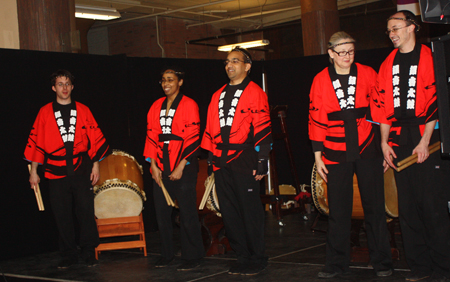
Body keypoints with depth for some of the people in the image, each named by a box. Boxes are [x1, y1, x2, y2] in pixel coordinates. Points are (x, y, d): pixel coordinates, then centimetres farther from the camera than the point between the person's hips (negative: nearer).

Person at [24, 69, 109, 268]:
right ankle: (69, 255, 17)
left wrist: (96, 165, 4)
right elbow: (35, 141, 4)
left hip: (81, 171, 0)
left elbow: (95, 138, 8)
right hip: (56, 173, 0)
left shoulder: (83, 111, 6)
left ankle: (89, 252, 14)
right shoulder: (45, 112, 4)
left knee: (86, 212, 0)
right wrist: (33, 171, 1)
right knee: (62, 215, 5)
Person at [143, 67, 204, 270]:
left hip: (183, 168, -5)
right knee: (162, 212, 7)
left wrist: (181, 167, -13)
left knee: (187, 213, -3)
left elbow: (193, 137, -9)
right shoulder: (156, 106, 12)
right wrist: (153, 165, 1)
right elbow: (151, 136, 10)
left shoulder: (189, 105, -3)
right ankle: (166, 255, 19)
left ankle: (192, 257, 7)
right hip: (160, 168, 5)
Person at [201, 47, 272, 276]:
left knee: (250, 211, -2)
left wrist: (261, 162, -12)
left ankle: (257, 259, 10)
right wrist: (211, 158, 13)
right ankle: (242, 257, 18)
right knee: (229, 212, 7)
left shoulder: (255, 93, -1)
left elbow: (263, 129, -7)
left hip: (244, 162, -6)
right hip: (222, 163, 6)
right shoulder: (218, 96, 17)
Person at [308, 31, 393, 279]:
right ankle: (337, 264, 16)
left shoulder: (368, 75, 2)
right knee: (338, 210, 4)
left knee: (374, 207, 4)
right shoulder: (320, 81, 3)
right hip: (336, 155, 0)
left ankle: (382, 263, 16)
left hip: (367, 151, 0)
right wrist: (317, 156, 3)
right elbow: (316, 120, 5)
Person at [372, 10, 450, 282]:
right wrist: (384, 141, 6)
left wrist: (425, 141, -13)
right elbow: (383, 105, 13)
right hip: (399, 142, 5)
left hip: (428, 140, -5)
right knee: (407, 206, 5)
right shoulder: (388, 64, 14)